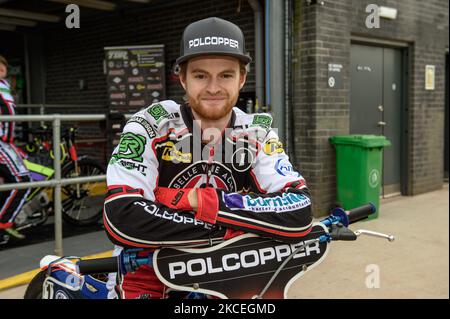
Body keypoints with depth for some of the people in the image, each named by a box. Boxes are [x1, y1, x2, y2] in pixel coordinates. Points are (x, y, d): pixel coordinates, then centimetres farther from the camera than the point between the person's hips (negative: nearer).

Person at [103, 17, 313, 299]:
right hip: (148, 276, -2)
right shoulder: (151, 127, -16)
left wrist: (202, 201, -27)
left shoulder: (257, 134, -9)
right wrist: (227, 230, -25)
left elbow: (299, 216, -22)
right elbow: (122, 220, -29)